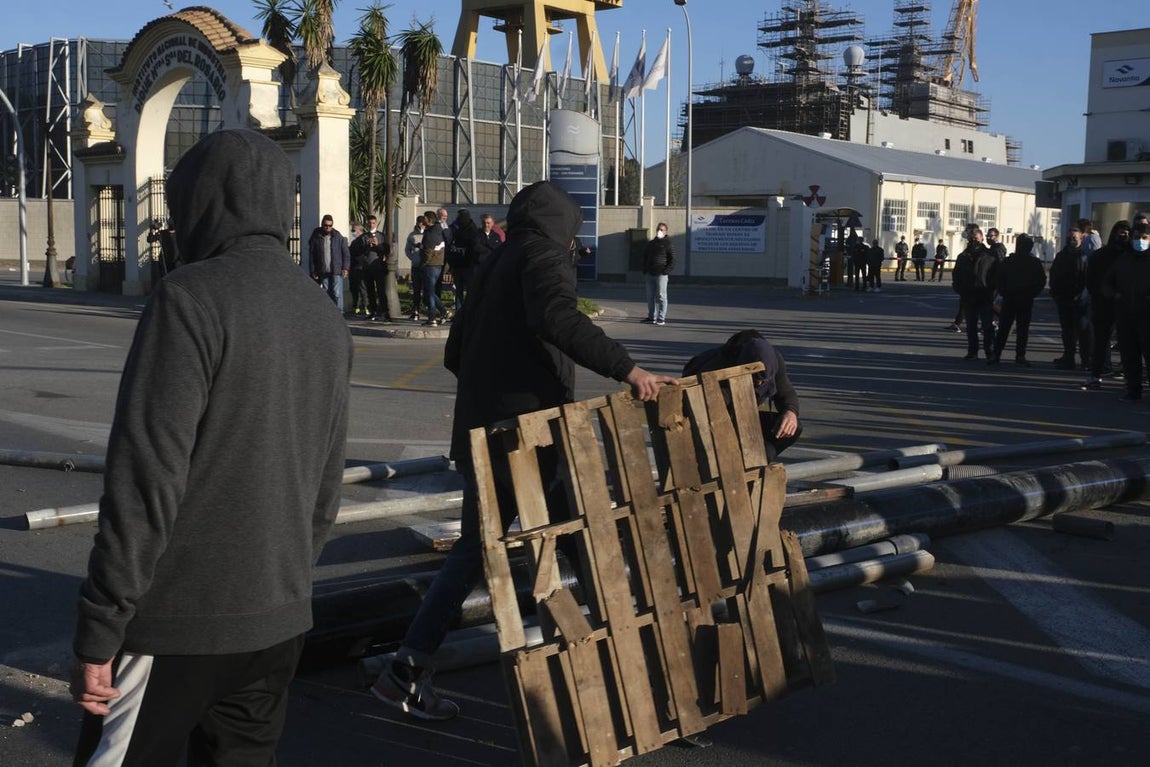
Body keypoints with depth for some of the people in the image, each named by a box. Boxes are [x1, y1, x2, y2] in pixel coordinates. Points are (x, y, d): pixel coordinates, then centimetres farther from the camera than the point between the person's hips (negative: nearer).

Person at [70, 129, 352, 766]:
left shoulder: (191, 297, -13)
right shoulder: (325, 316, 9)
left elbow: (147, 477, -18)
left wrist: (99, 631, -13)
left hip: (178, 620, -7)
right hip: (280, 618, 7)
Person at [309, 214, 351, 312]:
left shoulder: (338, 237, 3)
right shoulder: (316, 238, 5)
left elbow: (346, 253, 3)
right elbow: (311, 255, 7)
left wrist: (345, 268, -6)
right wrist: (313, 271, 2)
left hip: (337, 271, -2)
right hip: (323, 272, 2)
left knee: (337, 293, -8)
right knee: (327, 294, 7)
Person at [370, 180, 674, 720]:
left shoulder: (494, 267, 21)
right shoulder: (544, 253, -4)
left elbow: (455, 354, 25)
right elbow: (555, 315, -27)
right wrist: (625, 367, -31)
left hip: (477, 434, 9)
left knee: (473, 551, 16)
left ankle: (409, 671, 15)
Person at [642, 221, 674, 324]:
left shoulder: (667, 244, -2)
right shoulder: (650, 243, 16)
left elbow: (672, 260, -6)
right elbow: (645, 257, 21)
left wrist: (666, 271, -15)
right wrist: (645, 271, 10)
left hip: (661, 274, -6)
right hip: (649, 274, 6)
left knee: (661, 296, -5)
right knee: (650, 297, 9)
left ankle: (662, 318, -4)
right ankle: (652, 317, 16)